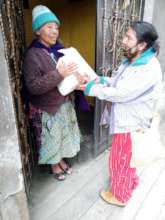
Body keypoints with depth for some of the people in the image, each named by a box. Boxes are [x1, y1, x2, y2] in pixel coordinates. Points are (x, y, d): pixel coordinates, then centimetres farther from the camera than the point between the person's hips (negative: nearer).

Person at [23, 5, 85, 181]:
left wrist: (76, 77, -10)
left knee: (63, 134, 22)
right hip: (45, 108, -7)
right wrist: (58, 75, -32)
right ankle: (54, 165, 41)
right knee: (50, 138, 14)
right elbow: (32, 86, -27)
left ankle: (61, 160, 48)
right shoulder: (32, 55, -20)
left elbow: (68, 71, 12)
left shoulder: (58, 48, 2)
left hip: (64, 102, 7)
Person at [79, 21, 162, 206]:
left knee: (120, 160, 11)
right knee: (125, 158, 27)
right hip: (123, 119, 9)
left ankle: (119, 195, 38)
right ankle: (131, 182, 55)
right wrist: (100, 80, -7)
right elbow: (117, 81, 11)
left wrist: (90, 88, -23)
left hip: (131, 124, -9)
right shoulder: (131, 60, 2)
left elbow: (120, 93, -30)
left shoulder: (149, 69, -28)